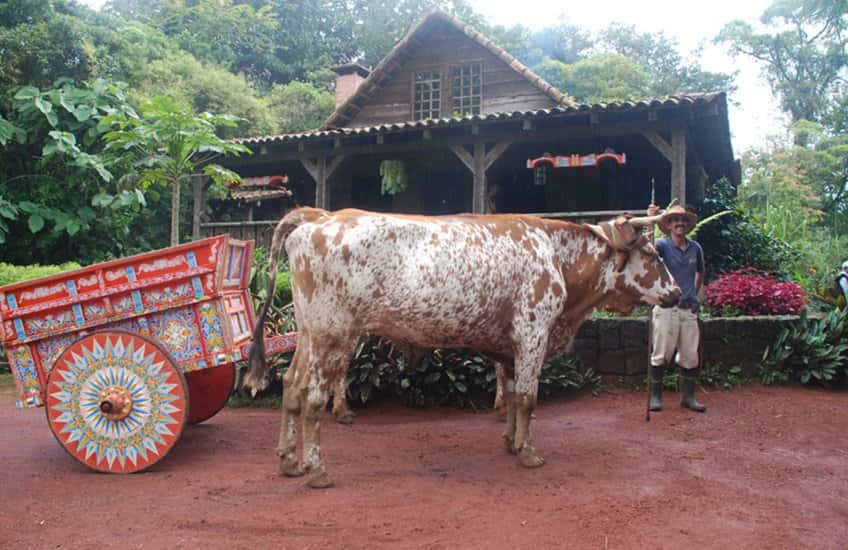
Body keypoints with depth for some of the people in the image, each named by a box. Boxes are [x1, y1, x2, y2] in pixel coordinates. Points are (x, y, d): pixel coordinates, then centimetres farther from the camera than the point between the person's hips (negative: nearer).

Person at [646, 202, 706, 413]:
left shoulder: (695, 248, 10)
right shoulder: (664, 245, -2)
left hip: (689, 309, 4)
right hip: (667, 307, -4)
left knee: (690, 356, 7)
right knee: (661, 355, 0)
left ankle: (687, 396, 19)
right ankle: (655, 396, 10)